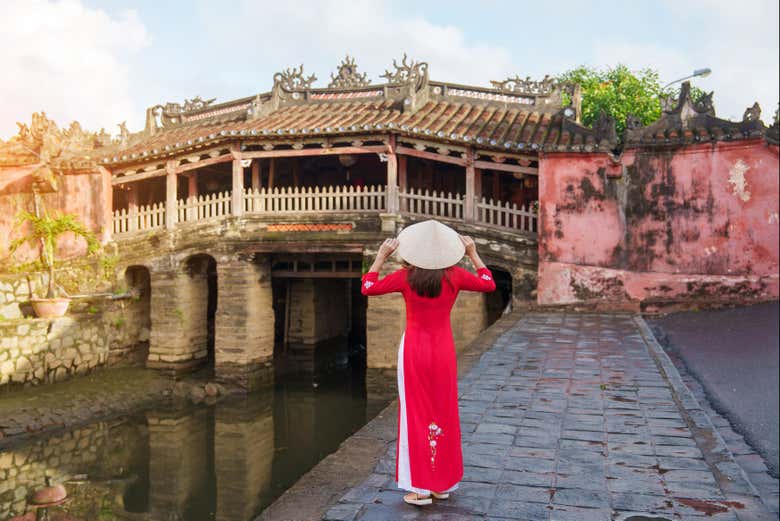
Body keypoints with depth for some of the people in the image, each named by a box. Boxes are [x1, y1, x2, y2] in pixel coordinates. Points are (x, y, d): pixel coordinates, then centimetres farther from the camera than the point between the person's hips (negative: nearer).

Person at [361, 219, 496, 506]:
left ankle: (420, 487, 7)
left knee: (416, 414, 6)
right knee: (444, 414, 13)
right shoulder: (453, 275, -6)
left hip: (414, 349, -2)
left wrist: (381, 256, 3)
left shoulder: (406, 276, -10)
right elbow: (489, 284, 9)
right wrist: (473, 254, 14)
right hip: (443, 350, 2)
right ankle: (443, 483, 22)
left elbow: (368, 288, -1)